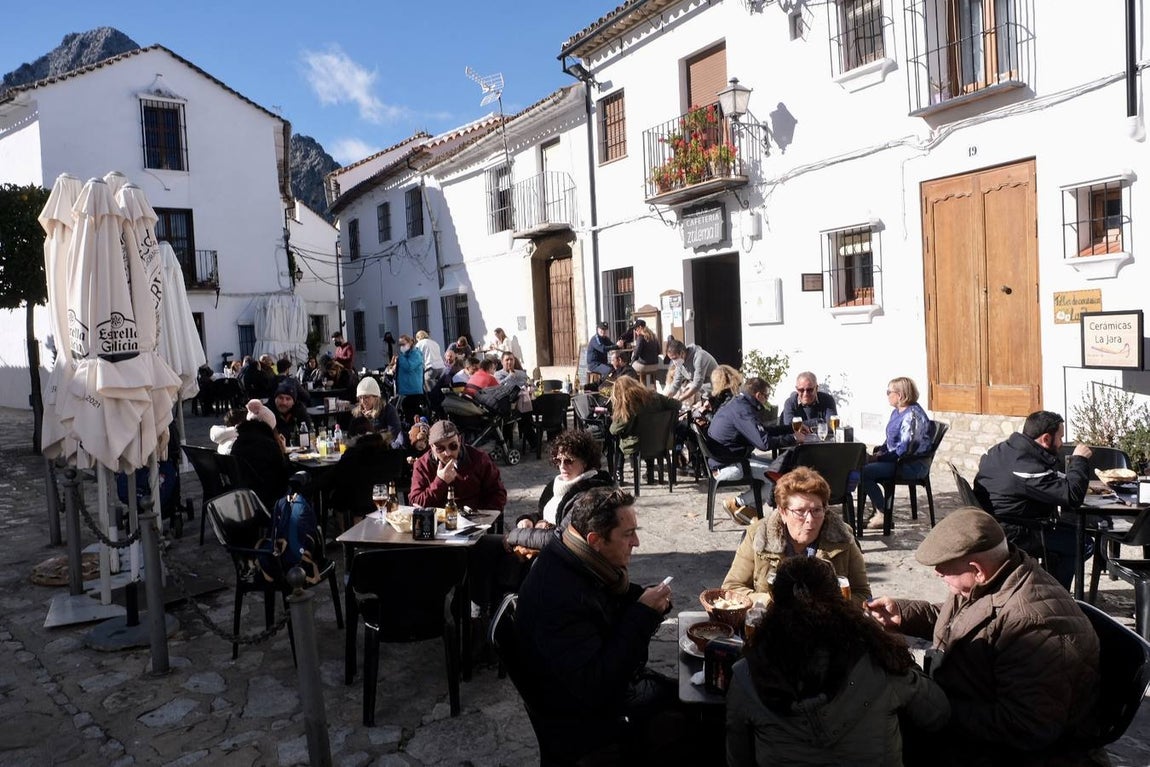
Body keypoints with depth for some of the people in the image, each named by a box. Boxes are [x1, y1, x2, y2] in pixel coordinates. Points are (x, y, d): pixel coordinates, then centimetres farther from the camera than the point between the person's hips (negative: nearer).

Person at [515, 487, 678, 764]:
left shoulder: (587, 563, -6)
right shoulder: (558, 597, -34)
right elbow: (596, 688, -34)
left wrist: (650, 600, -9)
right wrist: (644, 614, -31)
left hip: (616, 684, 9)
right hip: (588, 724, -9)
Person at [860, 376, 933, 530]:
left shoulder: (912, 415, -17)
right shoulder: (896, 412, 14)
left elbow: (905, 449, -22)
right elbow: (890, 441, 23)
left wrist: (879, 458, -19)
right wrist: (877, 452, 4)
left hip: (911, 465, -10)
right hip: (894, 459, 10)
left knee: (864, 472, -22)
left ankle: (882, 515, -10)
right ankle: (876, 510, 4)